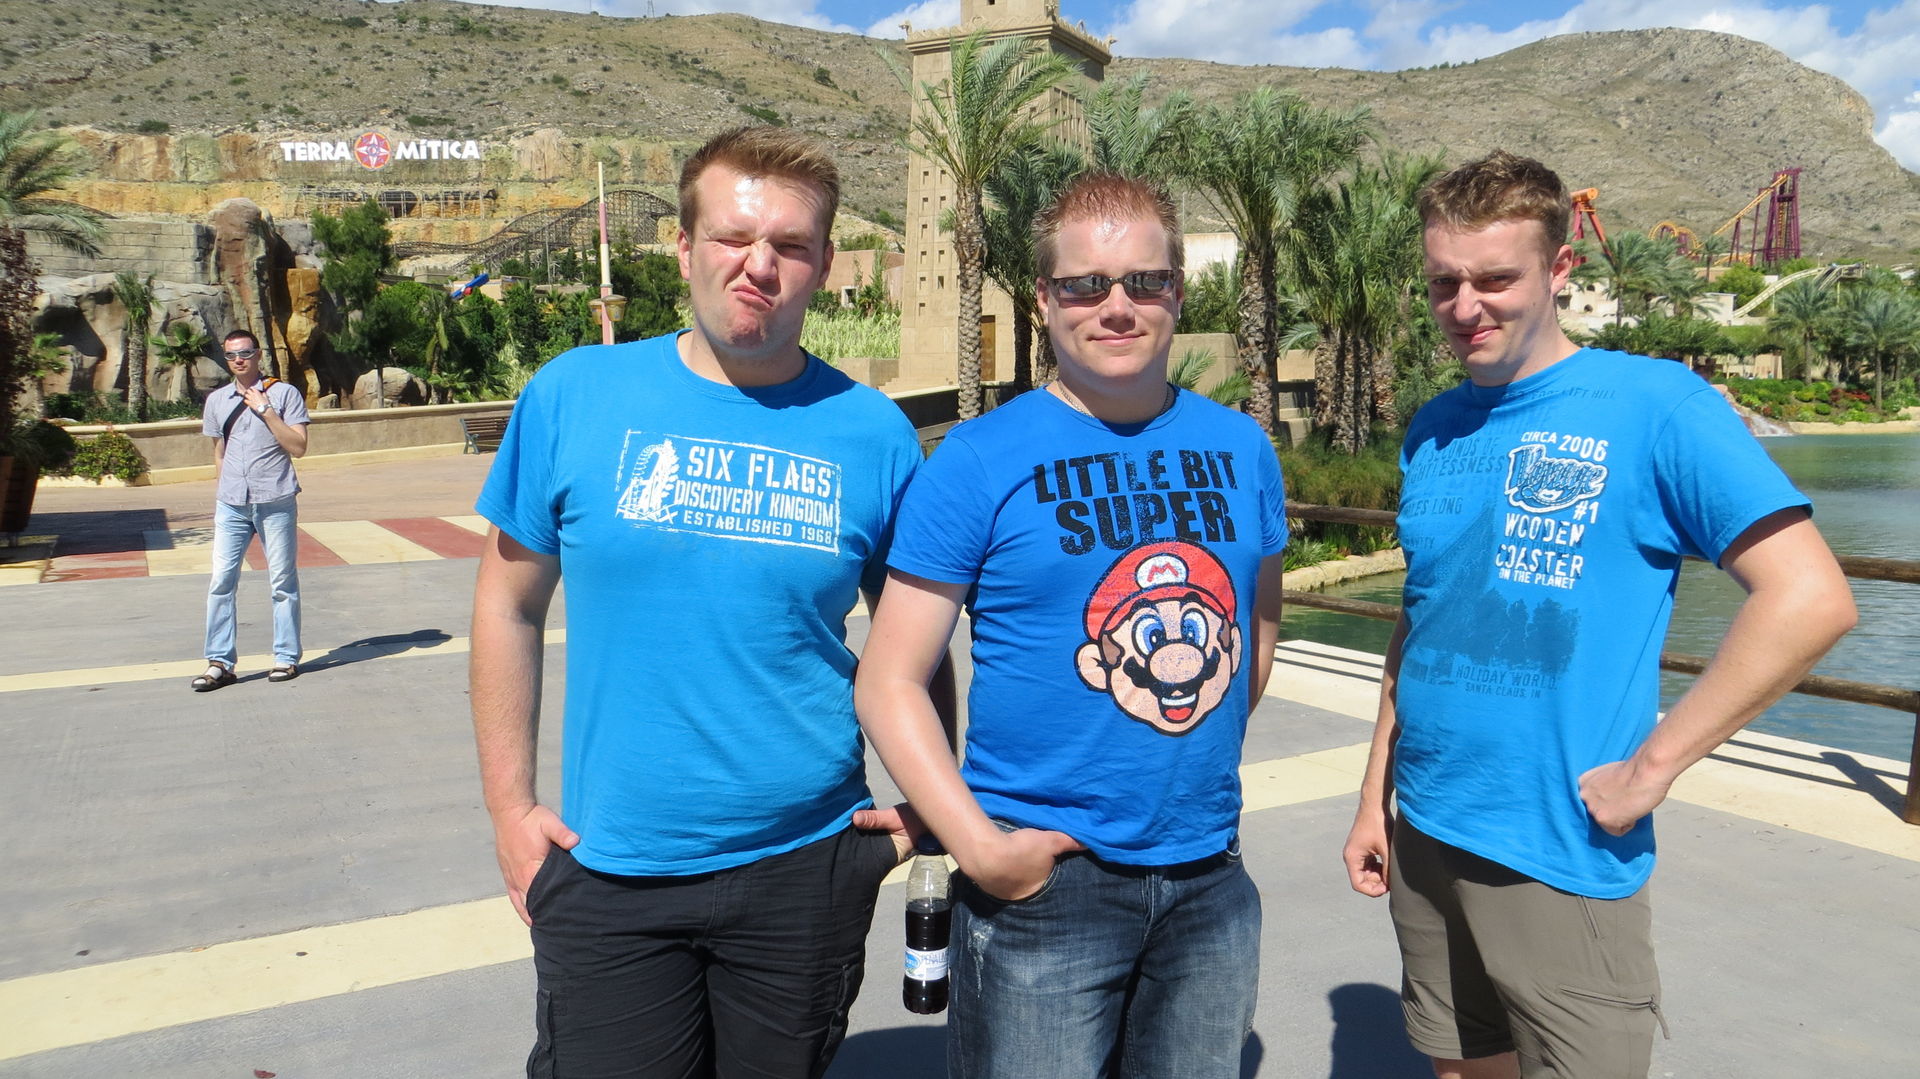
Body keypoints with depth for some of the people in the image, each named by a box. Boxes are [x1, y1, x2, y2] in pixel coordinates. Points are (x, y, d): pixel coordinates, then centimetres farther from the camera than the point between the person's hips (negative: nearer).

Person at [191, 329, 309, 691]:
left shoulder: (284, 394, 0)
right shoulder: (217, 401, 13)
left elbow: (298, 447, -10)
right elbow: (219, 452, 21)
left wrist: (265, 410, -13)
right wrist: (220, 495, 16)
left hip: (275, 502, -4)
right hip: (231, 506, 4)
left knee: (283, 582, 3)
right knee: (221, 581, -2)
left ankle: (286, 658, 12)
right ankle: (220, 663, 3)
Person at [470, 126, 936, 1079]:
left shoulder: (872, 432, -4)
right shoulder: (572, 396, -4)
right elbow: (510, 606, 4)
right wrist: (509, 805, 2)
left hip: (807, 867, 1)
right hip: (607, 869, 0)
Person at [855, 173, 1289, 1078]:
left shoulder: (1240, 447, 4)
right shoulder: (980, 460, -9)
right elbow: (889, 681, -9)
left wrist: (1199, 764, 8)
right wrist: (978, 846, -17)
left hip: (1211, 878, 5)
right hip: (1044, 882, -4)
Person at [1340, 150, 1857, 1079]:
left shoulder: (1654, 405, -11)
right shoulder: (1431, 432, 6)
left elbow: (1810, 600, -17)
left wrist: (1649, 767, -16)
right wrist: (1375, 795, 11)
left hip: (1561, 859, -5)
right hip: (1423, 837, 6)